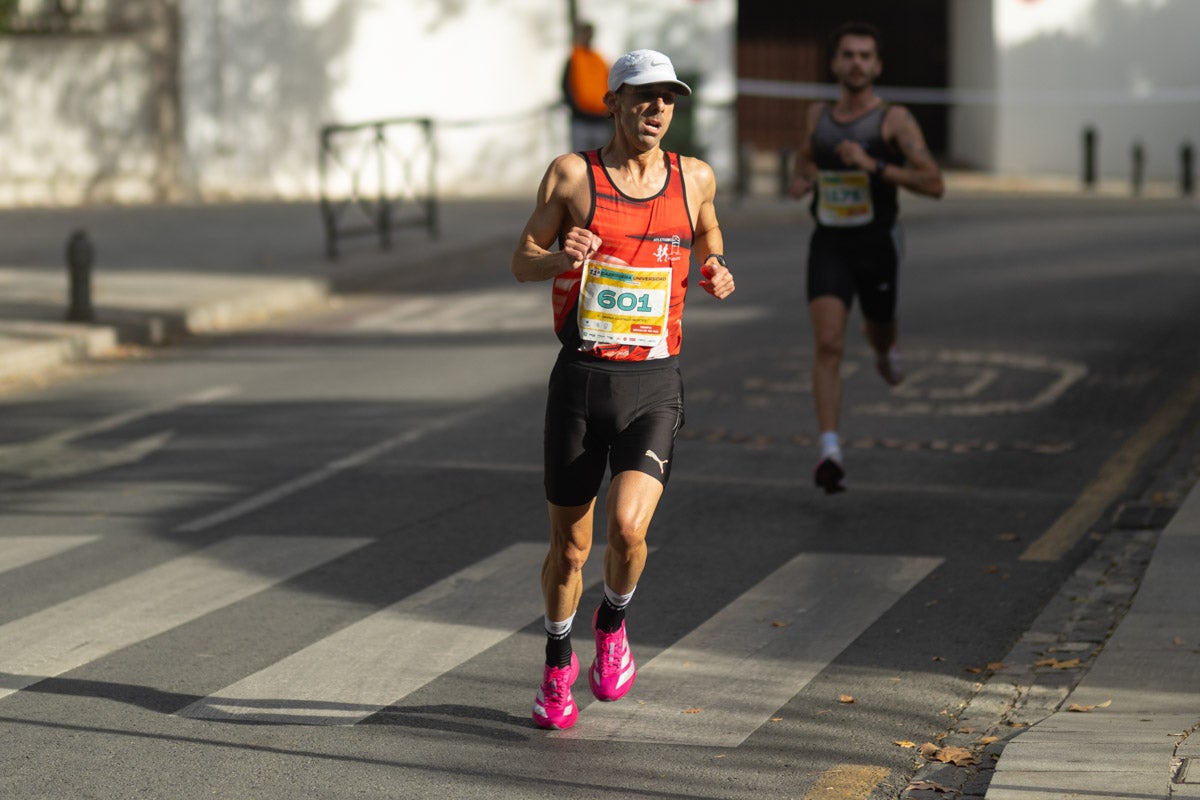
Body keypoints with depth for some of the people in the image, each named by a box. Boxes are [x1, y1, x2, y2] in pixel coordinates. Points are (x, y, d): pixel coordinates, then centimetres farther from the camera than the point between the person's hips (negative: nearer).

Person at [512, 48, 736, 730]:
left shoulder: (694, 178, 4)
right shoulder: (572, 174, -2)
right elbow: (522, 261, 4)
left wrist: (715, 272, 3)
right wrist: (559, 256, -18)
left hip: (654, 386, 0)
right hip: (581, 380, 0)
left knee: (628, 527, -20)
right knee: (570, 547, 7)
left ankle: (613, 624, 13)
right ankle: (559, 665, 33)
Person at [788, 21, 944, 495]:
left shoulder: (894, 119, -8)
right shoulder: (816, 116, 5)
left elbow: (934, 184, -16)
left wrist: (873, 166, -25)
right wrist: (801, 180, 5)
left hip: (877, 245, -1)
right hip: (829, 243, 1)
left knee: (879, 333, 18)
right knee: (827, 344, -16)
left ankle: (884, 350, 59)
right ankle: (830, 452, -22)